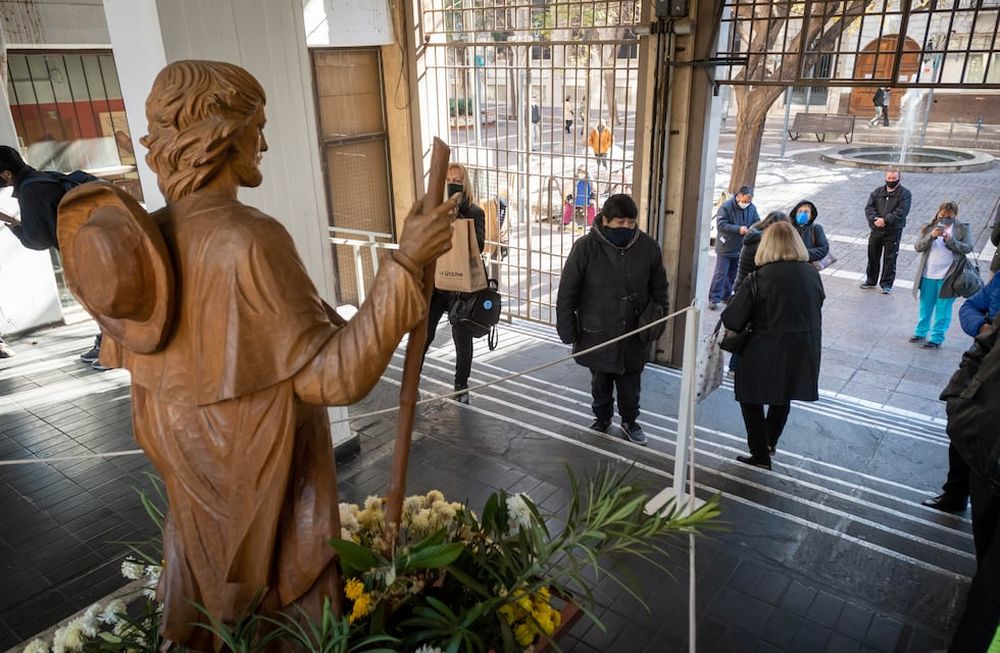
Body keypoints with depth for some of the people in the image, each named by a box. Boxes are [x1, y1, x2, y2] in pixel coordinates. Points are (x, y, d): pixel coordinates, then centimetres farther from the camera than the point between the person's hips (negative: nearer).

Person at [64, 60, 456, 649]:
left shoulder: (148, 234, -6)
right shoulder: (250, 240, -30)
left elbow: (124, 349, 7)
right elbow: (335, 376, -32)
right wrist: (405, 264, -34)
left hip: (187, 454, 7)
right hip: (260, 463, -7)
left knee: (211, 572, 29)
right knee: (280, 585, 17)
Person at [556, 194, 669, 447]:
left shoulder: (648, 247, -8)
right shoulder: (585, 247, -15)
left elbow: (659, 289, 5)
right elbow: (567, 292, -10)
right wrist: (567, 329, -8)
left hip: (634, 334, 1)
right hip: (597, 333, -1)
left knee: (631, 384, 16)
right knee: (600, 382, 18)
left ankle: (629, 422, 39)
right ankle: (602, 419, 41)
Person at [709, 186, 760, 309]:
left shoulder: (752, 208, 3)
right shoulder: (726, 207, -14)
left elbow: (757, 223, 9)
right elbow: (721, 225, -20)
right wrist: (738, 229, -27)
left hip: (740, 248, 6)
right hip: (725, 247, -6)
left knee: (732, 274, 14)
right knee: (721, 273, -6)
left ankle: (726, 296, 26)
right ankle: (714, 298, -1)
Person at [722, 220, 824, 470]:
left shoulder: (760, 278, -18)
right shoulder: (812, 274, -3)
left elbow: (732, 320, -16)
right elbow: (817, 308, 10)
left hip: (765, 352, -5)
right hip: (802, 353, 6)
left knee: (752, 399, 14)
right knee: (783, 398, 26)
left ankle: (761, 455, 20)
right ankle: (770, 442, 45)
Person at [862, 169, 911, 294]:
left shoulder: (904, 193, -2)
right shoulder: (877, 191, 10)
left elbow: (901, 212, -15)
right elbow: (869, 207, -1)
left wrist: (885, 220, -23)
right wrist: (875, 219, -19)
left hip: (893, 231, -4)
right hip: (876, 230, 4)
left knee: (890, 258, 1)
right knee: (873, 255, 13)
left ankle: (886, 284, 11)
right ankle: (871, 280, 28)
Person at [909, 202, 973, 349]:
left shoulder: (962, 229, 0)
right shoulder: (928, 228, 4)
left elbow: (968, 248, -6)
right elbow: (918, 247, -4)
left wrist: (950, 240, -19)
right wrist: (931, 236, -19)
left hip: (948, 276, -2)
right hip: (928, 275, 2)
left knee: (943, 309, 3)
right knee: (925, 306, 15)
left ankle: (936, 338, 9)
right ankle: (920, 332, 29)